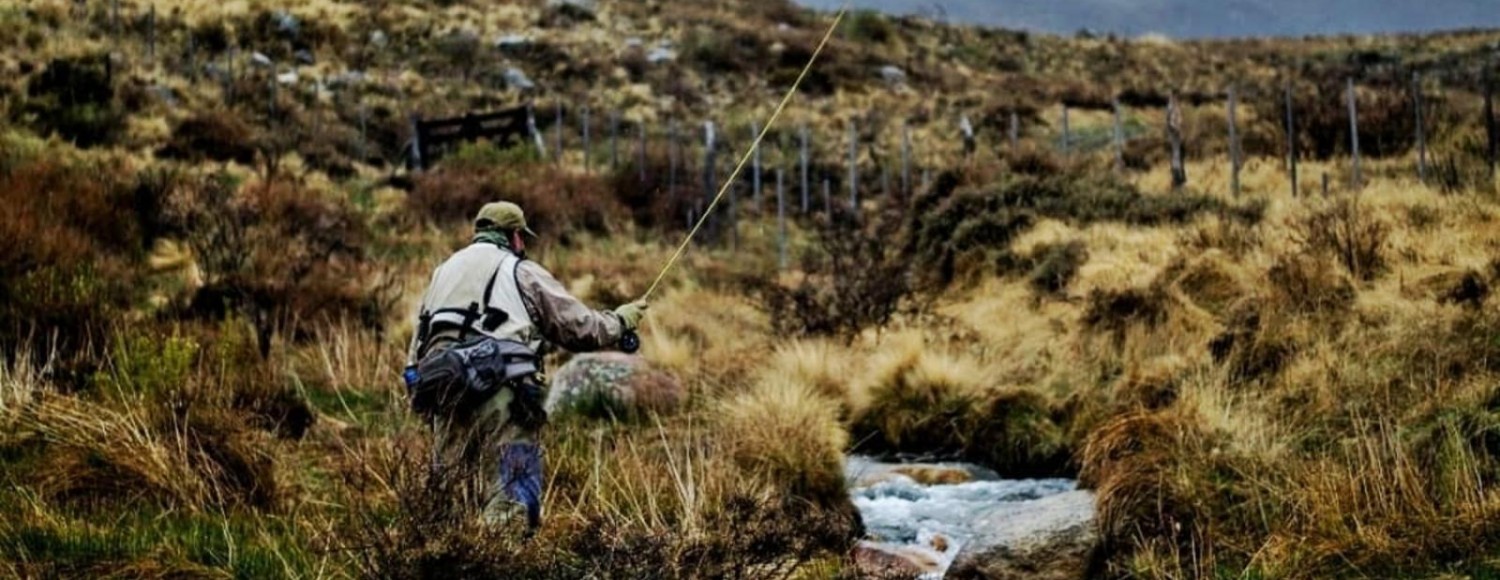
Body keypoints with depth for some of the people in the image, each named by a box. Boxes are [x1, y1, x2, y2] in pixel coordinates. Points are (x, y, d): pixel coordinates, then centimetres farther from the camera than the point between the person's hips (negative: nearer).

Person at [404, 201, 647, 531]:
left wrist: (423, 397, 27)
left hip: (445, 397, 6)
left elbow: (416, 348, 23)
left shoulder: (444, 271, 24)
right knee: (512, 502, -8)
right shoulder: (521, 272, 6)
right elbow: (580, 328, 7)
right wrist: (621, 320, 24)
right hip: (501, 398, -5)